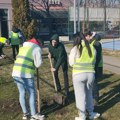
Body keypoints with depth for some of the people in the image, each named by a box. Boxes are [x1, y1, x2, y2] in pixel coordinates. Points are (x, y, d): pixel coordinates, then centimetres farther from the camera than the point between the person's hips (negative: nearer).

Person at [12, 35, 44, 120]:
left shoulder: (23, 47, 19)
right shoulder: (37, 48, 1)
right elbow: (38, 64, -3)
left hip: (16, 72, 7)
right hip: (26, 74, -6)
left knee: (22, 92, 15)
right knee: (32, 93, 5)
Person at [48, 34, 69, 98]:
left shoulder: (61, 46, -36)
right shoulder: (50, 46, -18)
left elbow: (60, 58, -40)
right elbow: (51, 54, -4)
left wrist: (55, 68, -43)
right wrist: (50, 55, -31)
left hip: (63, 60, -5)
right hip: (56, 60, 5)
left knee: (65, 75, -8)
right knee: (55, 74, 3)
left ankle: (66, 91, -1)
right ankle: (58, 88, 22)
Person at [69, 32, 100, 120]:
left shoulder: (75, 49, -8)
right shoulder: (92, 48, 4)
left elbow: (71, 63, -2)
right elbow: (94, 62, 10)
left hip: (79, 75, -4)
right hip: (91, 74, 4)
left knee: (80, 96, 7)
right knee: (89, 94, 22)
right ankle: (91, 113, 33)